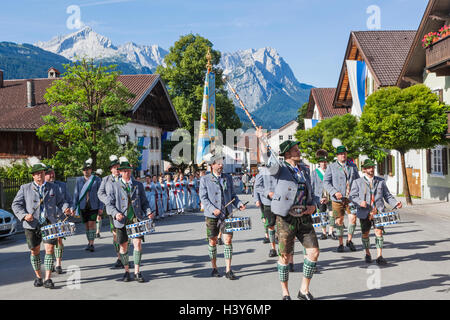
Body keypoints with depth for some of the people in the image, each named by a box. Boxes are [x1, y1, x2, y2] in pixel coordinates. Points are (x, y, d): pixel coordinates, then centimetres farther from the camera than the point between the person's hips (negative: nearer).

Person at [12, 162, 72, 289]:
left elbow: (61, 201, 12)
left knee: (50, 249, -10)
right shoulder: (25, 188, 7)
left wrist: (66, 209, -10)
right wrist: (24, 215, -12)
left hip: (49, 224, 0)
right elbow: (15, 204, 5)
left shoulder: (53, 187, 11)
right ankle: (38, 276, 27)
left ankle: (48, 279, -4)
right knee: (34, 251, 8)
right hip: (32, 225, 0)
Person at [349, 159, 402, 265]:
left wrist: (395, 203, -2)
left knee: (379, 232, -10)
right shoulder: (357, 182, 6)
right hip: (364, 213, 0)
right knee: (365, 234, 9)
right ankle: (367, 254, 29)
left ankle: (379, 256, -6)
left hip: (378, 212, 1)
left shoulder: (381, 181, 14)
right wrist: (360, 202, -20)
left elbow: (387, 195, 15)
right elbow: (352, 196, 0)